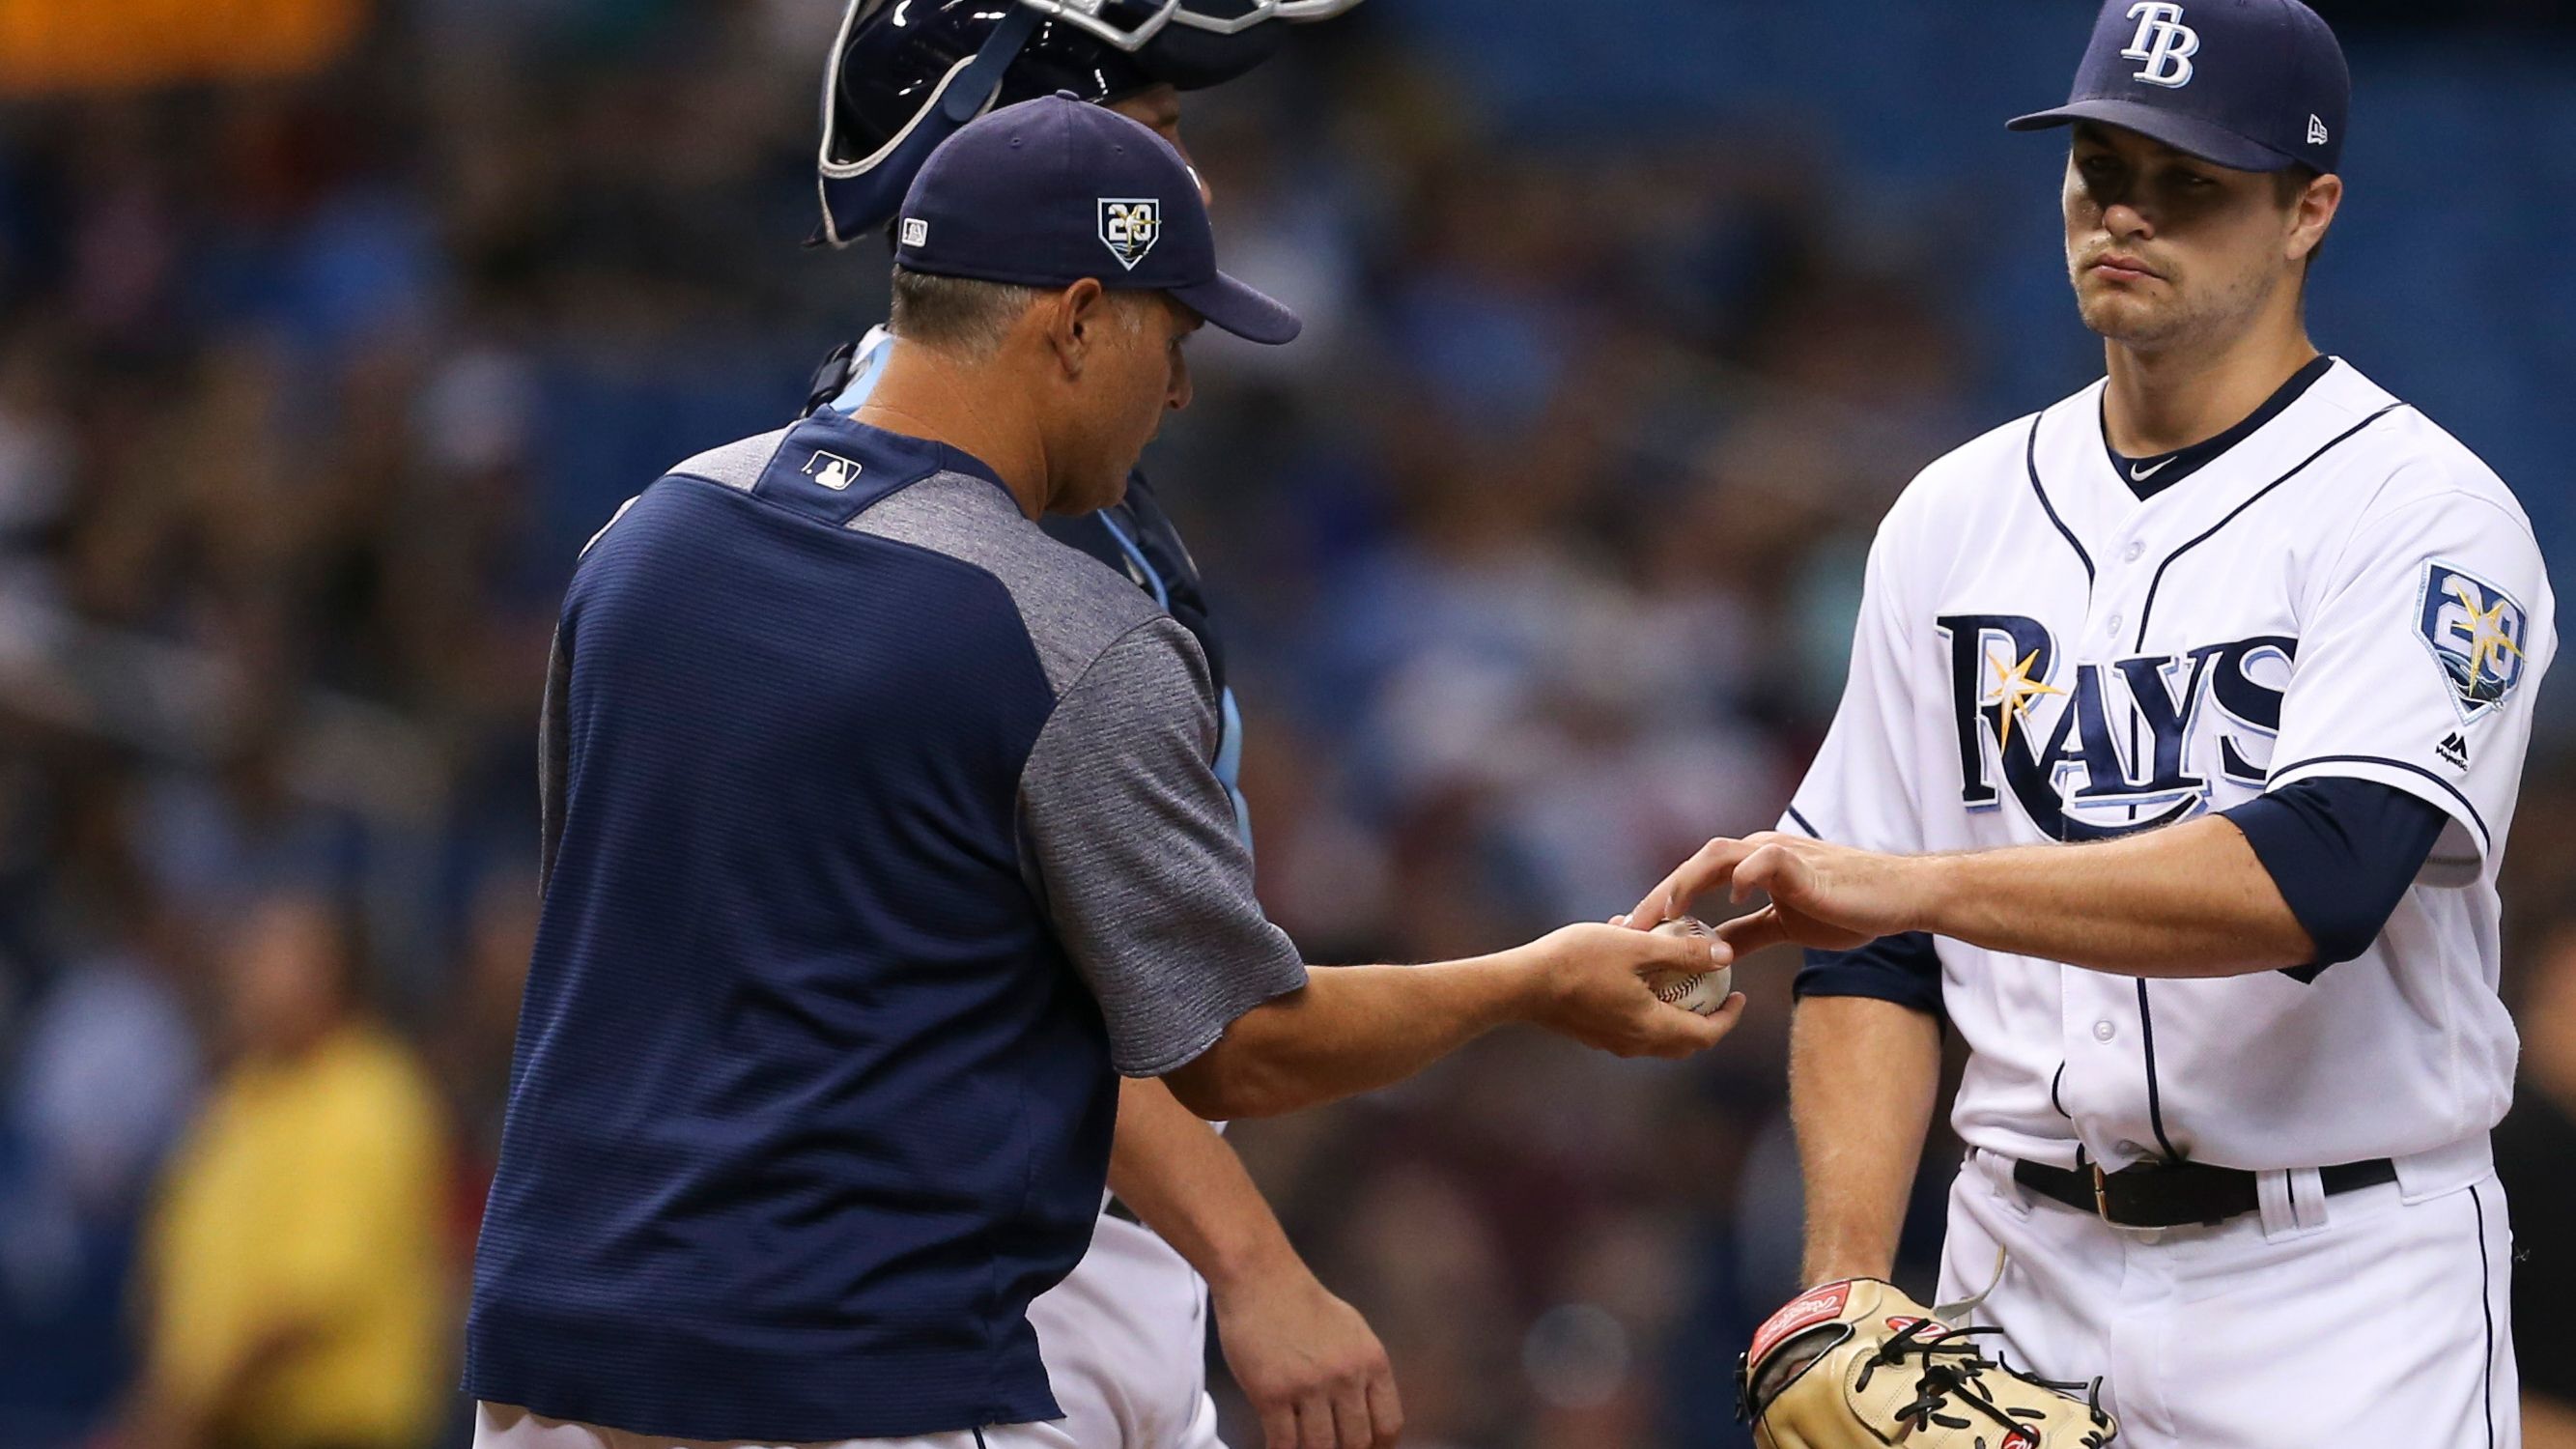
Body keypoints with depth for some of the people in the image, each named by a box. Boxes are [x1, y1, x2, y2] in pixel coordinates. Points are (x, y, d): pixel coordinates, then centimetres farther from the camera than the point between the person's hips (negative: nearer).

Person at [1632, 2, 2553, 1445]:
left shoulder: (2426, 514, -7)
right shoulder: (1955, 517, 11)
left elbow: (2318, 876, -23)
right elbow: (1878, 962, 10)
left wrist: (1911, 883, -28)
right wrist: (1844, 1282, -3)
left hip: (2339, 1305, -4)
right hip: (2022, 1280, 4)